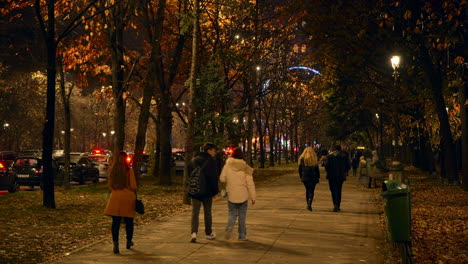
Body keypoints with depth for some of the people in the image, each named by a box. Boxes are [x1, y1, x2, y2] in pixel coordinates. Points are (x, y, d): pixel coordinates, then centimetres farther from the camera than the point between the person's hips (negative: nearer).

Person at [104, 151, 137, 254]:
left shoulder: (112, 170, 0)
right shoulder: (129, 170, -8)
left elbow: (109, 184, 8)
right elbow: (133, 186, -7)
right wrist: (133, 192, 10)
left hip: (115, 197, 2)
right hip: (128, 197, -2)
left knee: (115, 222, 0)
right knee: (129, 221, 14)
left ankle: (115, 243, -12)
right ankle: (129, 242, 28)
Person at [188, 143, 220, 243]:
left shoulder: (194, 160, 6)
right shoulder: (212, 161, -9)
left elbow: (189, 174, 10)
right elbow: (215, 177, -11)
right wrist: (214, 191, -4)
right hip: (207, 191, -2)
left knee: (195, 212, 0)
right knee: (207, 212, 12)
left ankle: (194, 232, -17)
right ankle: (208, 233, 23)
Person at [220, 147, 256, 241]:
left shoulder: (227, 166, -7)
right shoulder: (245, 168, -9)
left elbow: (222, 179, 1)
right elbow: (250, 183, -8)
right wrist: (253, 197, -1)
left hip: (231, 195, 1)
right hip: (243, 195, -1)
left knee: (232, 214, 13)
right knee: (242, 216, 10)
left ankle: (229, 227, -14)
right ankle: (242, 235, 13)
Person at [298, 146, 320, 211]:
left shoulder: (302, 159, -1)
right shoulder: (314, 159, -6)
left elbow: (300, 169, 6)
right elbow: (317, 169, -2)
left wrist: (301, 176, 16)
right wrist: (318, 177, 8)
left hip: (305, 177, 2)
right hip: (313, 178, -2)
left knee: (307, 190, 16)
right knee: (311, 191, -1)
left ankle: (308, 204, 18)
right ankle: (309, 204, -19)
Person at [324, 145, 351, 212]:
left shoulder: (330, 156, -5)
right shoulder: (344, 156, 2)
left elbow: (326, 165, -12)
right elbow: (348, 166, 1)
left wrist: (328, 172, 5)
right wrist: (344, 172, 17)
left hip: (332, 176, -2)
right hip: (341, 176, 2)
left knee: (334, 190, -1)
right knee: (339, 191, 14)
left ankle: (335, 204, -20)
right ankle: (338, 206, 17)